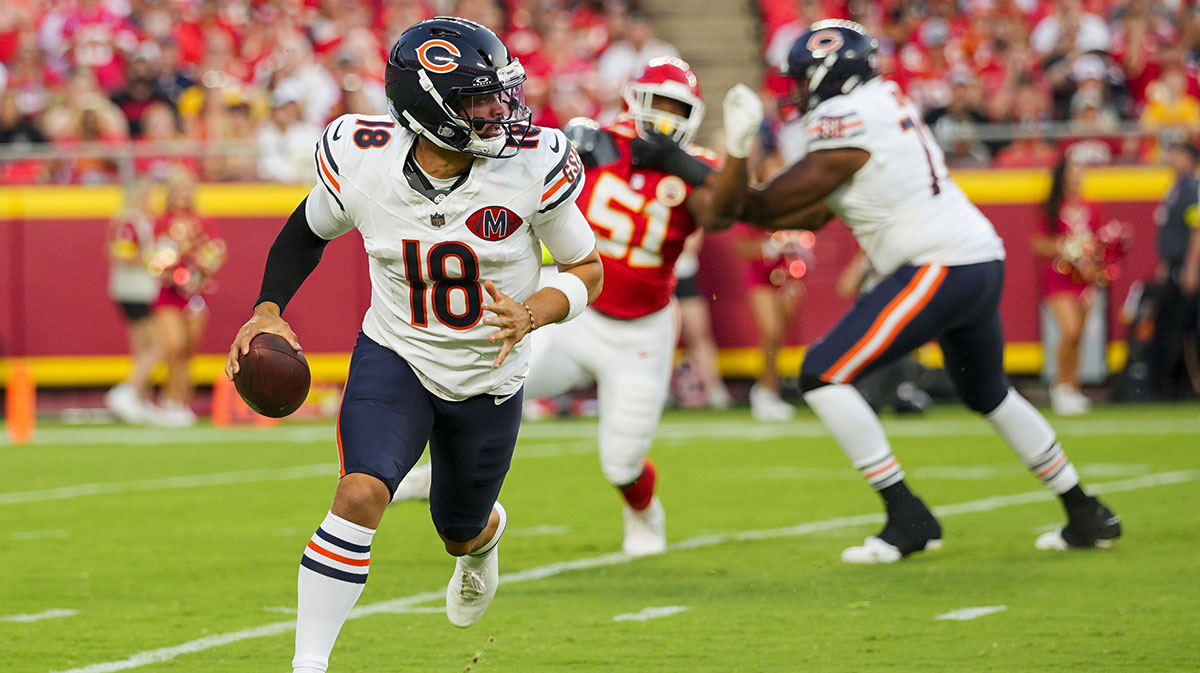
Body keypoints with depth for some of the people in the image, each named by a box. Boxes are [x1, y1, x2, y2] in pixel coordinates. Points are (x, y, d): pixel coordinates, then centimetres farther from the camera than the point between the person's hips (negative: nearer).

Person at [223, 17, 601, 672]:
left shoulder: (531, 166, -22)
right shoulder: (362, 160, -18)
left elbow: (587, 269, -9)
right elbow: (309, 231, 4)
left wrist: (532, 314, -28)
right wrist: (267, 311, -9)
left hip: (488, 378, 1)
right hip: (395, 356, -1)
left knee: (461, 533, 19)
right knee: (360, 493, -26)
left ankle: (484, 537, 60)